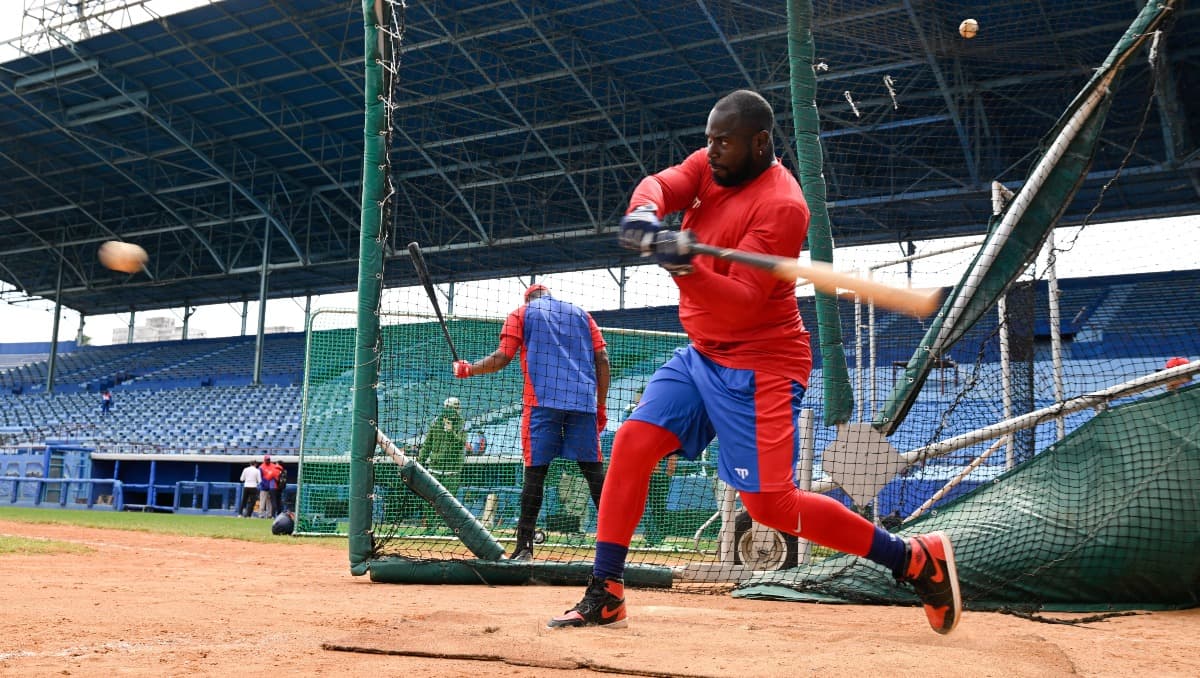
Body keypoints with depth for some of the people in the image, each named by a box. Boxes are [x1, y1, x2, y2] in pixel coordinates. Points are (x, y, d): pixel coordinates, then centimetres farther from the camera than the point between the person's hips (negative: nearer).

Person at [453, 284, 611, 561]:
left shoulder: (521, 313, 14)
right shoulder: (581, 314, 22)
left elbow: (502, 358, 2)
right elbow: (602, 360, 12)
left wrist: (468, 369, 18)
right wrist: (601, 406, 14)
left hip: (542, 401, -2)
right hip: (583, 401, 2)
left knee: (535, 472, -1)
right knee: (594, 471, 2)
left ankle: (523, 548, -5)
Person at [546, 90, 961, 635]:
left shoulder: (781, 205, -19)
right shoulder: (708, 166, 5)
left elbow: (742, 302, -26)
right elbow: (661, 184, -13)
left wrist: (686, 268, -44)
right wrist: (644, 212, -36)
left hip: (759, 367, -7)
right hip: (701, 355, 8)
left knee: (771, 504, -11)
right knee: (631, 444, -5)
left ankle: (916, 559, 4)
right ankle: (604, 598, 3)